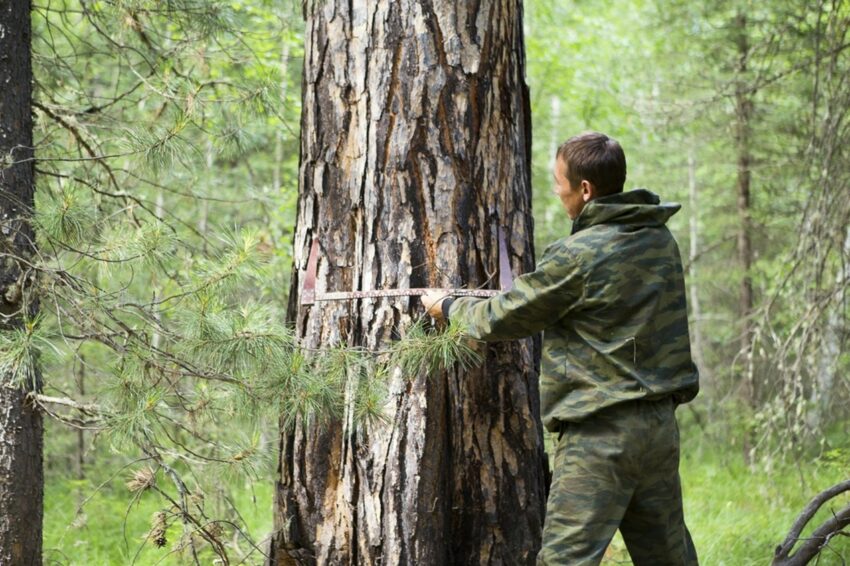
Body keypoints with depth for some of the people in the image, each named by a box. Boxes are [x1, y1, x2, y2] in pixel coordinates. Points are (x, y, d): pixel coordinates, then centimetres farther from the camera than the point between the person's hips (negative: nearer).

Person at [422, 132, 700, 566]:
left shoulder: (578, 257, -15)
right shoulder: (660, 240, 8)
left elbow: (502, 319, -5)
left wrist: (447, 307, 13)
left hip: (601, 433, -8)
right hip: (660, 424, 8)